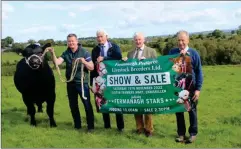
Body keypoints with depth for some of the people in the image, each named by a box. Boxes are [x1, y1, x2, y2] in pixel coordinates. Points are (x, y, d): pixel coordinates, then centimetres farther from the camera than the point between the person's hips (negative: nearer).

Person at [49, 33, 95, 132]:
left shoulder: (84, 52, -6)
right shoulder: (66, 53, 4)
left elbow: (91, 67, -8)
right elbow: (57, 62, -10)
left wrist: (84, 62, -27)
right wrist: (53, 54, -27)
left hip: (82, 82, -4)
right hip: (70, 83, 4)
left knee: (87, 104, -4)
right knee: (73, 105, 13)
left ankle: (90, 126, 7)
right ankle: (77, 125, 27)